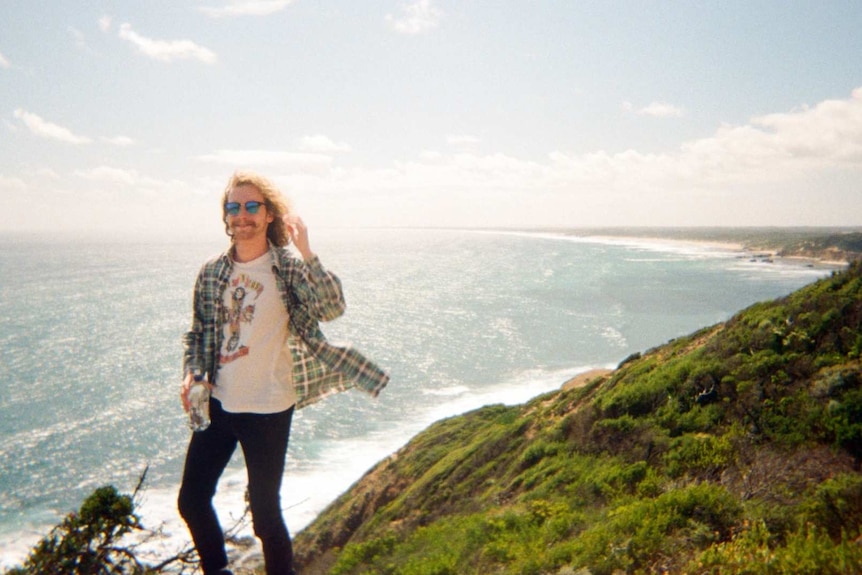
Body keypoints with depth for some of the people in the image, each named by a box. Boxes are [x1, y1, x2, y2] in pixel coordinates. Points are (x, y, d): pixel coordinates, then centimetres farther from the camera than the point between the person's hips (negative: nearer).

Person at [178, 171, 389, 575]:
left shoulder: (288, 268, -9)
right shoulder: (212, 273, 3)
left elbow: (332, 309, -25)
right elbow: (197, 333, 14)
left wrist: (306, 252, -33)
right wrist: (191, 373, -4)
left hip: (268, 410, -5)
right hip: (217, 404, 5)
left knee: (264, 513, 5)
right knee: (191, 501, 12)